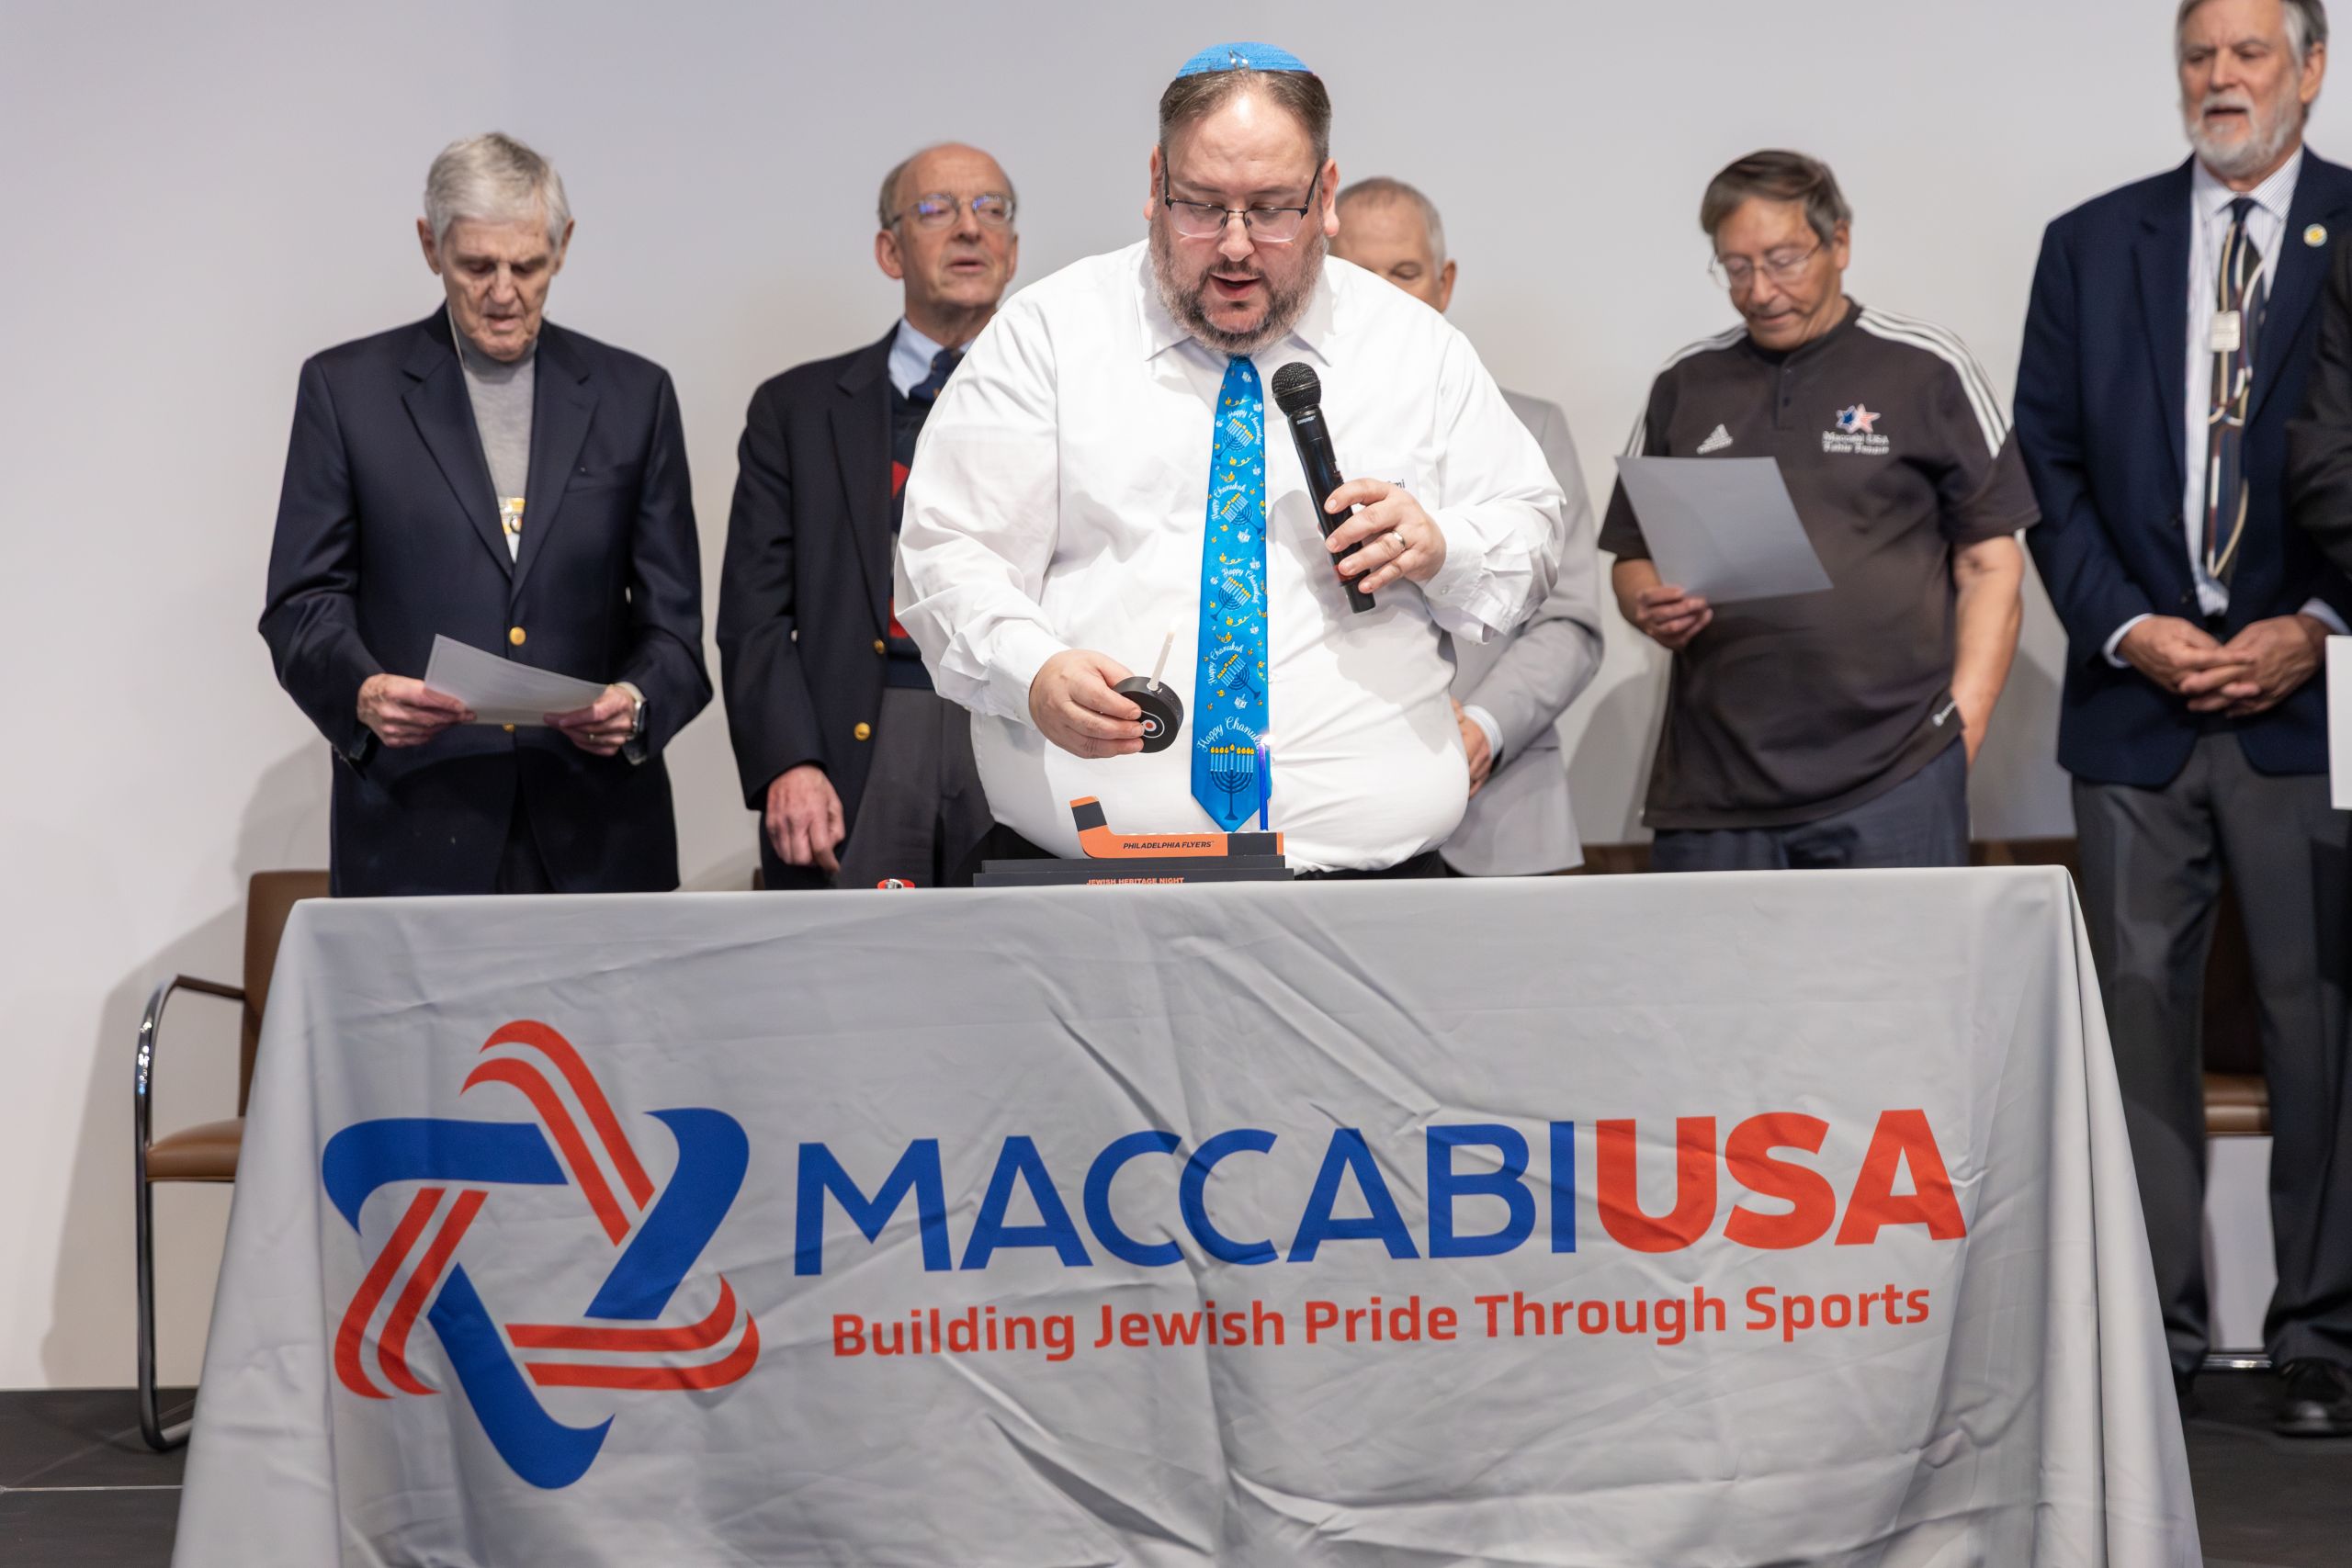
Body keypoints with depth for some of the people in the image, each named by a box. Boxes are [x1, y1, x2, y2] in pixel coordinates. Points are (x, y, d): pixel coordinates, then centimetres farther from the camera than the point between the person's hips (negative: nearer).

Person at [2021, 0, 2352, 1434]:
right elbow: (2048, 462, 8)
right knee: (2140, 1008, 4)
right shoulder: (2092, 244, 11)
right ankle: (2154, 1330, 13)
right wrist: (2126, 627, -4)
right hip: (2138, 690, 2)